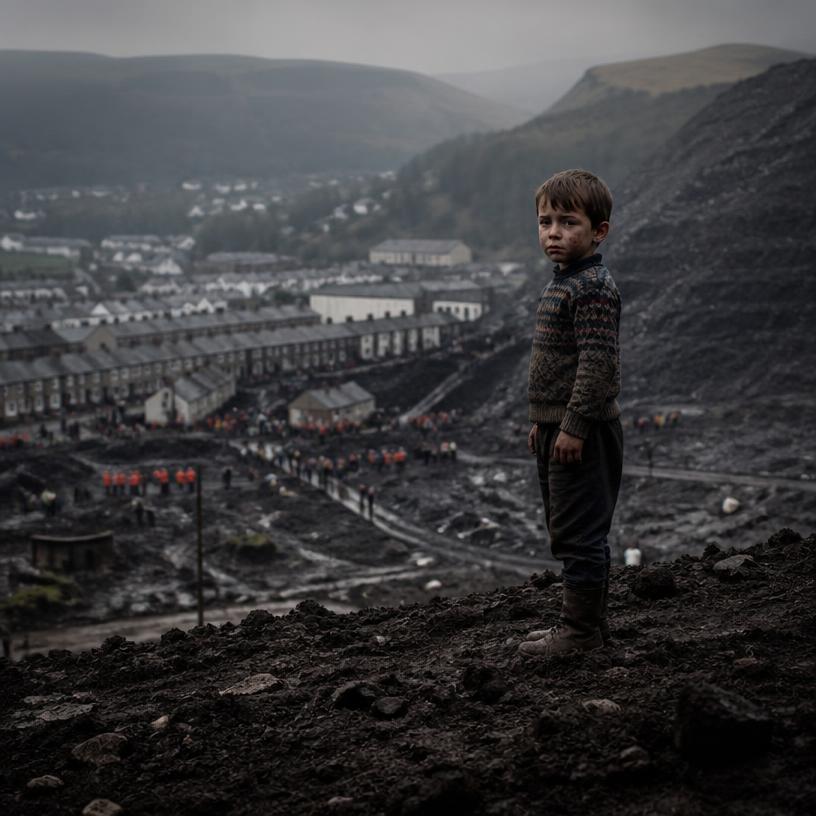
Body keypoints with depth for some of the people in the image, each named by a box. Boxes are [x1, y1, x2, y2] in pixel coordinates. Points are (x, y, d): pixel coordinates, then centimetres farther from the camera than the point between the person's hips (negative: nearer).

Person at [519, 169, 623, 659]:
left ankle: (581, 630, 2)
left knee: (579, 531, -5)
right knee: (569, 531, 17)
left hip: (583, 431, -11)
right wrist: (543, 422, 22)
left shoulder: (594, 288, -16)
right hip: (558, 425, 11)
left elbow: (597, 361, -23)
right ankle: (589, 620, 26)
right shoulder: (561, 284, 15)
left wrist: (573, 426, -24)